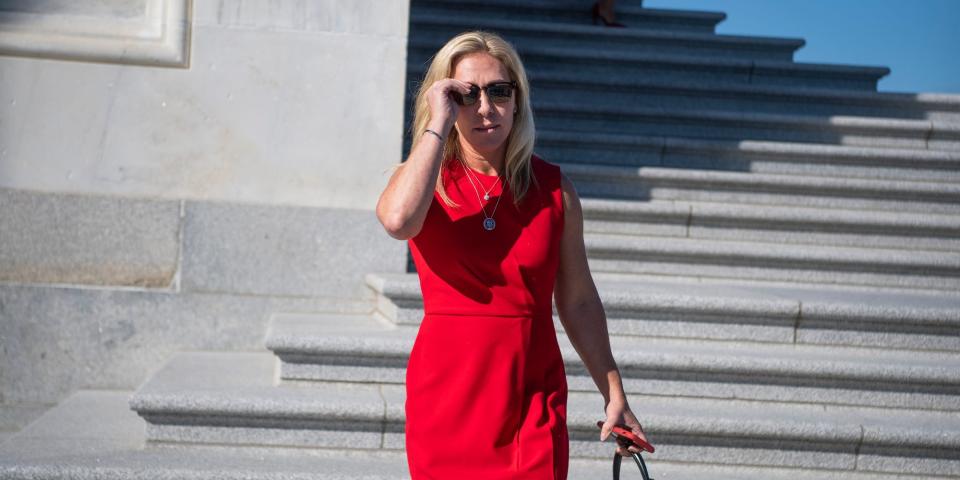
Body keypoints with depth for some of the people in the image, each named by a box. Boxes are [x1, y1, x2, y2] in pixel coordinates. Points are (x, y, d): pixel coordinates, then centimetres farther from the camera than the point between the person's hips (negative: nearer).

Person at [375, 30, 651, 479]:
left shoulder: (555, 188, 3)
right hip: (447, 396, -1)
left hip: (534, 402, 1)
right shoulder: (421, 181, 0)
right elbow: (399, 221, -26)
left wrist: (614, 395, 9)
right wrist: (438, 124, -17)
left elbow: (578, 302, 10)